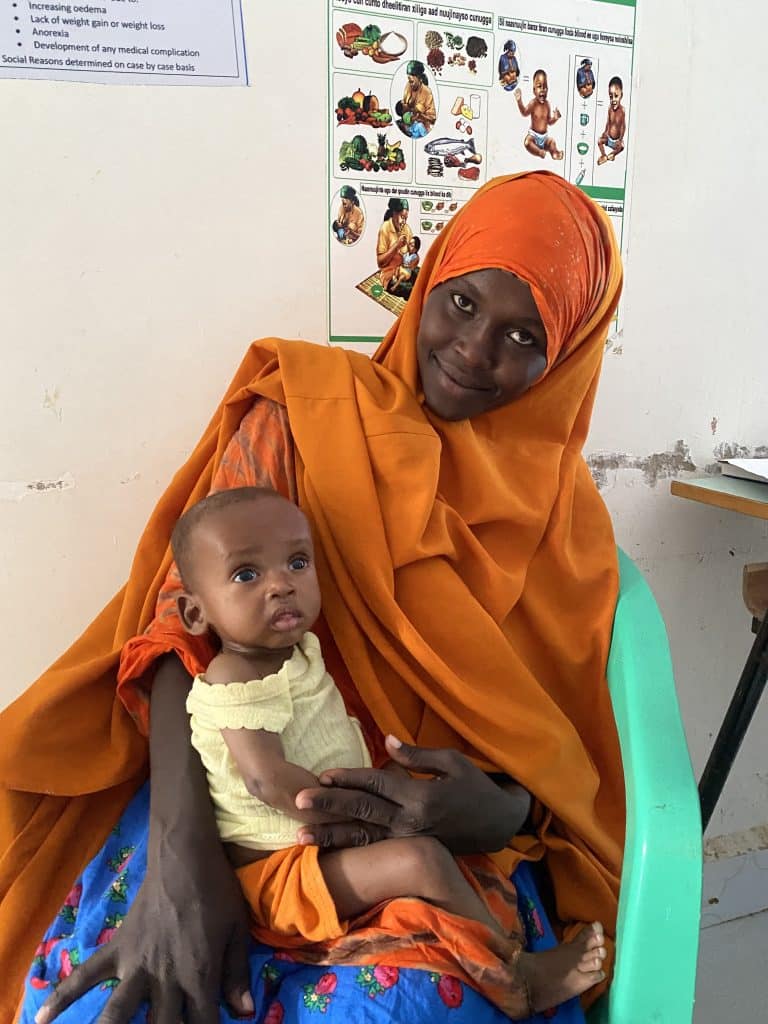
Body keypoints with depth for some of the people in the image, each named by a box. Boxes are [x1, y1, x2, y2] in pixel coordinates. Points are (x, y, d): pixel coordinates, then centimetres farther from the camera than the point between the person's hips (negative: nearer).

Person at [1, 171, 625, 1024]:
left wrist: (502, 812, -17)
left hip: (455, 823, 2)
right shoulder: (309, 409, 0)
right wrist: (181, 854, -24)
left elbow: (564, 740, 7)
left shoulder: (564, 509, 7)